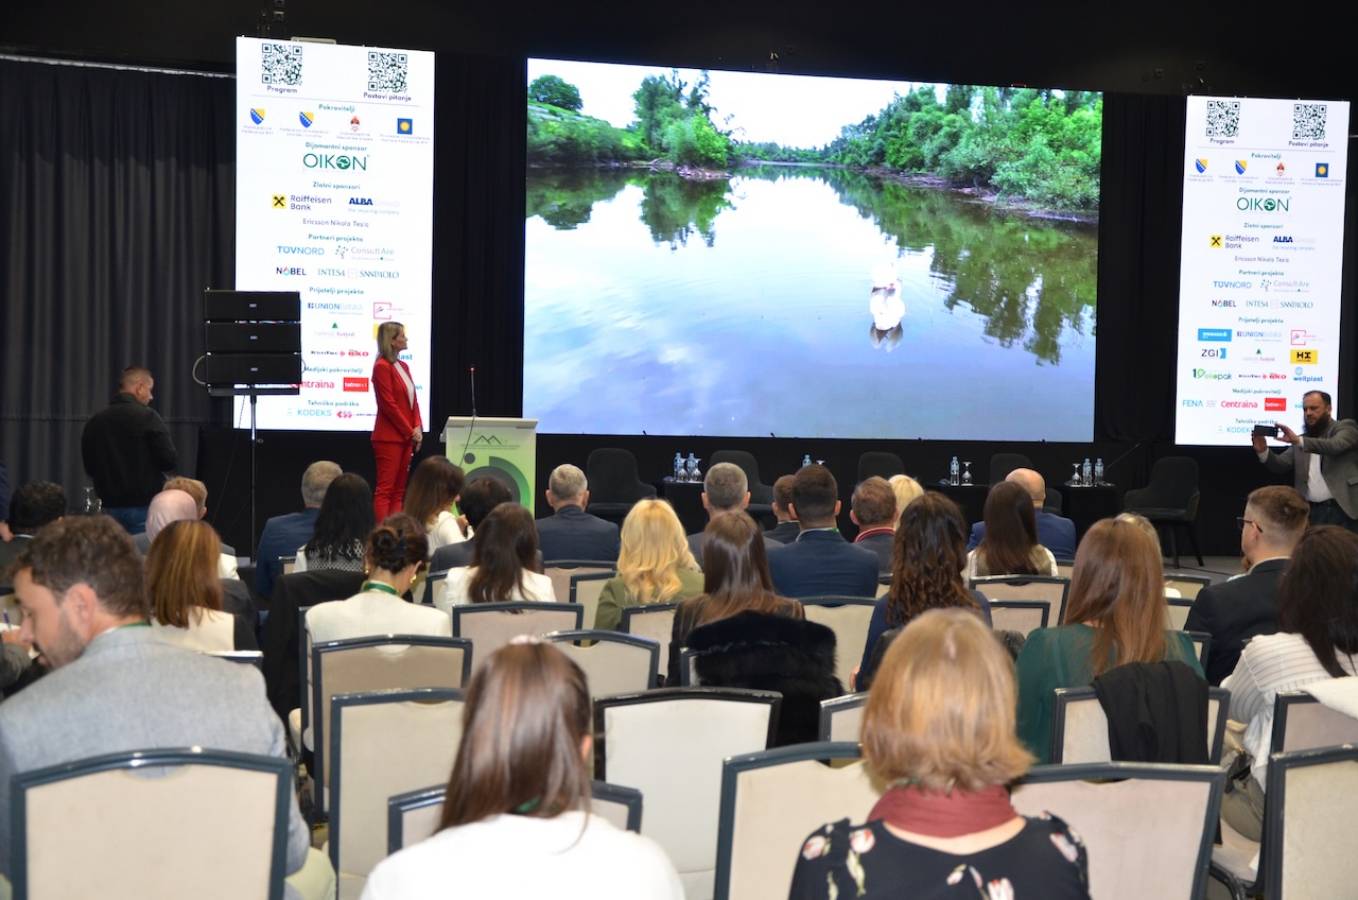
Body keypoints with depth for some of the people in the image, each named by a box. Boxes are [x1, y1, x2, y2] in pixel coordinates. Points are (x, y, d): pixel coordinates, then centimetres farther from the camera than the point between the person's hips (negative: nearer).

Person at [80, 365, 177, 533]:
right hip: (145, 507, -5)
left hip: (111, 507, 5)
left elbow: (89, 469, 12)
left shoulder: (94, 422, 5)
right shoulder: (147, 416, -11)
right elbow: (170, 461, -13)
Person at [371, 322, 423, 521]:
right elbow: (388, 405, -15)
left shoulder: (403, 366, 16)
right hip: (390, 436, -9)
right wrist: (410, 431, -12)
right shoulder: (382, 366, -10)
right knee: (385, 489, -8)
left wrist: (417, 427, 0)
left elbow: (413, 400, 15)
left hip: (406, 436, 9)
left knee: (399, 490, 8)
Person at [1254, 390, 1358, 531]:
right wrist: (1263, 451, -13)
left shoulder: (1346, 427, 3)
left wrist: (1299, 441, -29)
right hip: (1310, 511, 5)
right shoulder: (1300, 440, 17)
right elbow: (1280, 465, 8)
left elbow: (1335, 446, -18)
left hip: (1341, 510, -5)